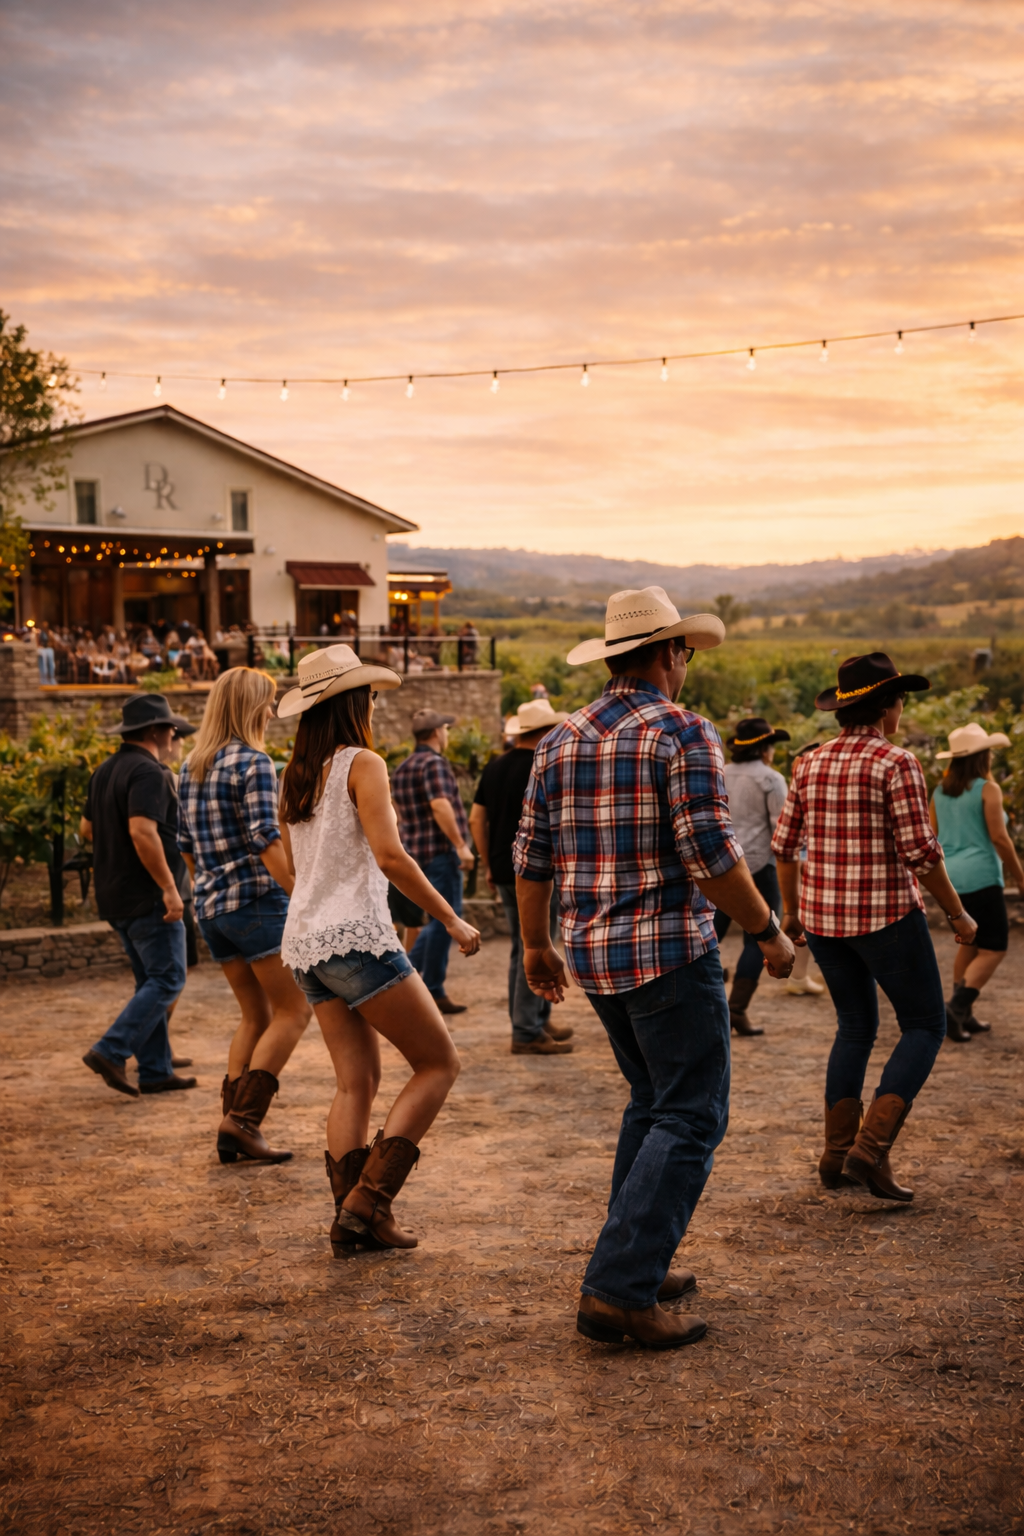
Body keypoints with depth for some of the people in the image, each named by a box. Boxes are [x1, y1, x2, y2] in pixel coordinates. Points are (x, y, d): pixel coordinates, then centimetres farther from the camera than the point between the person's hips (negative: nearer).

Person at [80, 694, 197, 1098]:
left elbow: (87, 830, 21)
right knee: (166, 980, -3)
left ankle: (155, 1071, 13)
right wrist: (169, 887, -25)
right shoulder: (148, 773, -17)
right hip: (148, 898, -10)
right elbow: (142, 831, -28)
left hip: (114, 897, 10)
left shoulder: (104, 772, 13)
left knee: (150, 981, 13)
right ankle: (110, 1052, -10)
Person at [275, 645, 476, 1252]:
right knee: (440, 1062, 2)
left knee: (357, 1082, 11)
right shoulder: (362, 764, -9)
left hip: (305, 941, 8)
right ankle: (368, 1199, -6)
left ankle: (354, 1221, 7)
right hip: (356, 935, -8)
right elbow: (389, 856, -18)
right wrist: (451, 918, -11)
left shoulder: (297, 775, 13)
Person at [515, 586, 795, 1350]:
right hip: (671, 950, -7)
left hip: (594, 953, 8)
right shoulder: (684, 733, -12)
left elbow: (531, 854, 10)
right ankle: (618, 1291, -9)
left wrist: (537, 944, 21)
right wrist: (769, 931, -7)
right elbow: (710, 855, -19)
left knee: (653, 1102, 21)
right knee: (689, 1120, -2)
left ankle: (640, 1264, 25)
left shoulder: (562, 739, 8)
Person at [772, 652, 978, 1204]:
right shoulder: (896, 763, -13)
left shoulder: (811, 764, 5)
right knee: (924, 1027, 7)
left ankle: (837, 1156, 16)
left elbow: (784, 843, 9)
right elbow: (920, 850, -16)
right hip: (884, 915, -6)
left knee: (855, 1026, 20)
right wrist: (957, 913, -5)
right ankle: (871, 1147, -8)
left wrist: (791, 910, 21)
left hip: (822, 912, 6)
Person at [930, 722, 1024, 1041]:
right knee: (994, 950, -2)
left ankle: (963, 1016, 16)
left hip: (950, 879, 7)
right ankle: (957, 1006, -19)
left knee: (970, 944, 19)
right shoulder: (988, 789, -10)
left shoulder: (940, 792, 9)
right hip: (980, 877, -7)